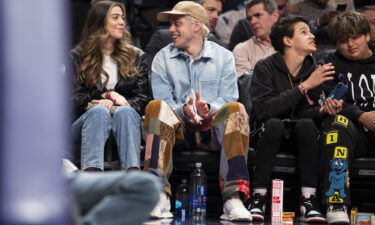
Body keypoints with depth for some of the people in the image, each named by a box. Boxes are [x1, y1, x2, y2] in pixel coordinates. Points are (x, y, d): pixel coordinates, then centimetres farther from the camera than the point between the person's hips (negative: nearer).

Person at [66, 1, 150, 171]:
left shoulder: (136, 56, 20)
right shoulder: (77, 57, 15)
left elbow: (143, 98, 10)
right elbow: (73, 98, 4)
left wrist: (125, 103, -12)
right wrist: (101, 103, -13)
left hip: (127, 114, 1)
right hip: (87, 118, -1)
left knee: (125, 111, -35)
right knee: (99, 111, -37)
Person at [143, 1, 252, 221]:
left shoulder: (223, 57, 8)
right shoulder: (163, 58, 10)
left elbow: (228, 100, -2)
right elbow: (164, 99, -1)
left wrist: (207, 108, -24)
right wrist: (184, 110, -23)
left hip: (211, 122, 0)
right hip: (178, 123, 0)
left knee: (236, 110, -31)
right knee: (156, 106, -31)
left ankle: (233, 199, -41)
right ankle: (160, 196, -41)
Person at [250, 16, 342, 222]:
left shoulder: (315, 71, 1)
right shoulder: (266, 68, -10)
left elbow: (308, 114, 0)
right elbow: (262, 110, -24)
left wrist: (323, 110, -24)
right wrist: (304, 86, -25)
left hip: (298, 136, 3)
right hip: (270, 132, -3)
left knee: (306, 124, -29)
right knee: (274, 123, -34)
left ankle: (308, 201, -32)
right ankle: (258, 199, -31)